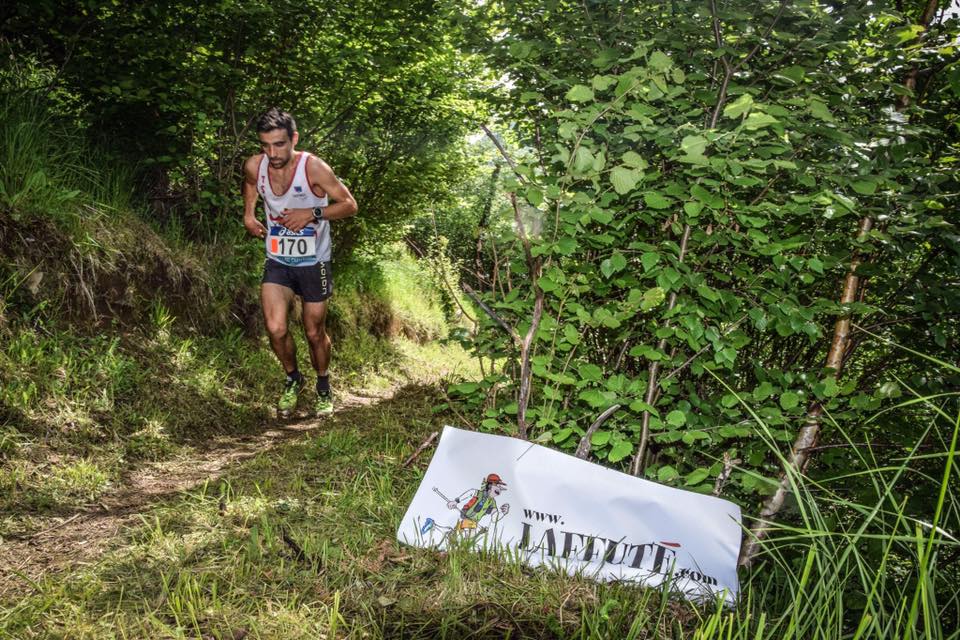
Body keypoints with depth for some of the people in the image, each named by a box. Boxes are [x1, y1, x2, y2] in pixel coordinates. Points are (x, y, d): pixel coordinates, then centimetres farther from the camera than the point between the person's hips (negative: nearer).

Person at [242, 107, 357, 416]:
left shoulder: (313, 167, -21)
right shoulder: (254, 166, -10)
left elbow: (349, 205, -13)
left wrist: (312, 213, -25)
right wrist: (248, 213, 6)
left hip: (313, 263, -2)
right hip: (277, 261, 3)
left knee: (315, 333, 9)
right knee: (275, 329, -11)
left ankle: (323, 386, 35)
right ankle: (293, 379, 19)